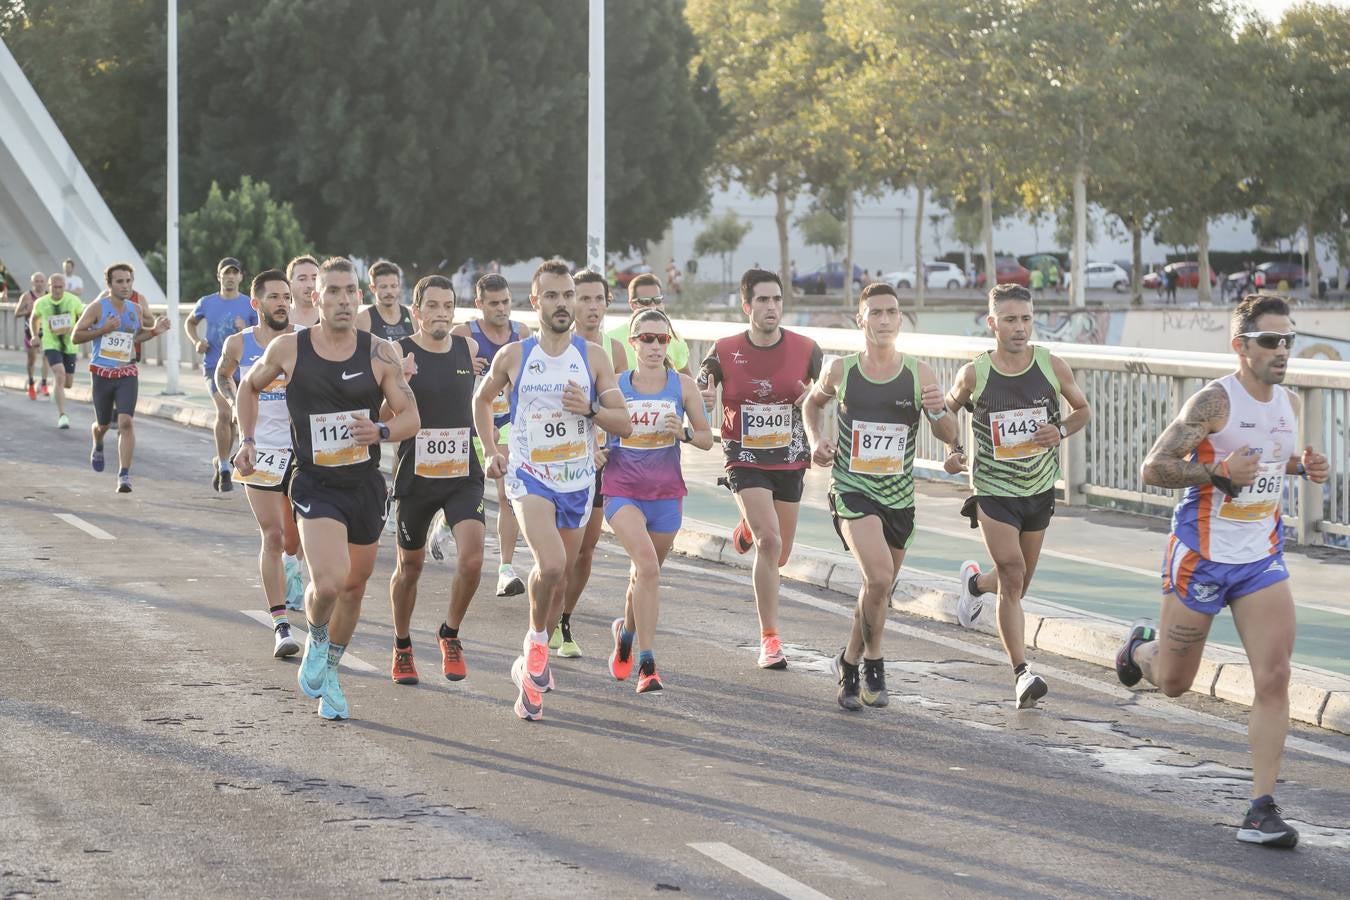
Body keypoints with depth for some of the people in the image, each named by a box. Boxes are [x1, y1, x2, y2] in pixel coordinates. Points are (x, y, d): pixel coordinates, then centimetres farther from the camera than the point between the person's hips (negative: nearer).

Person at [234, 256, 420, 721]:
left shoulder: (380, 353, -5)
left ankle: (328, 673, 38)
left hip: (366, 485, 3)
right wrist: (247, 440, 5)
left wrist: (381, 430, -24)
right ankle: (316, 641, 11)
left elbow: (411, 417, -4)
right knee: (328, 584, -22)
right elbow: (250, 386, 14)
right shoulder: (288, 349, -6)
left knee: (354, 588, 15)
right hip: (316, 486, -3)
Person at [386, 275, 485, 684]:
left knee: (472, 557, -16)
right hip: (415, 476, -2)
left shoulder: (468, 349, 4)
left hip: (463, 473, 2)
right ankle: (402, 647, 32)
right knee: (410, 565, 11)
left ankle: (450, 634, 7)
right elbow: (379, 417, -11)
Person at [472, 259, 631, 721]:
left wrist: (590, 409, -19)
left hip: (578, 480, 3)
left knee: (560, 579, 12)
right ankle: (536, 639, -2)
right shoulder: (512, 356, -3)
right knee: (551, 564, -27)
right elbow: (482, 398, 17)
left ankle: (531, 666, 31)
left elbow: (625, 425, -2)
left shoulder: (594, 358, -1)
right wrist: (491, 450, 9)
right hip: (530, 475, -3)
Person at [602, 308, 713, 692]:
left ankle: (626, 632, 46)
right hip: (622, 490, -2)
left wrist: (684, 432, -14)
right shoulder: (615, 385, -2)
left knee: (645, 573, 14)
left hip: (666, 493, 2)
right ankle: (647, 663, -19)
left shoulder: (683, 386, 0)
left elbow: (707, 439, 6)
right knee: (647, 565, -23)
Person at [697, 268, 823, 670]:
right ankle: (770, 639, -14)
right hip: (745, 460, -3)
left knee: (779, 556, 13)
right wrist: (702, 401, -17)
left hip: (790, 462, 3)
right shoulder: (724, 351, -6)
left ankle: (749, 529, 51)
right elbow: (698, 393, 6)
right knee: (770, 542, -22)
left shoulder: (806, 349, -6)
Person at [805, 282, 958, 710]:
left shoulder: (919, 372, -4)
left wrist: (939, 411, -22)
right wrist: (817, 441, 0)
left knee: (879, 588, 15)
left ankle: (850, 662, 39)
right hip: (851, 489, -3)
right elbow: (814, 404, 17)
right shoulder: (840, 370, -4)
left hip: (899, 495, 3)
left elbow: (948, 436, -1)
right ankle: (872, 661, -3)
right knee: (879, 577, -23)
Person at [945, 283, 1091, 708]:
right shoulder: (974, 374, -10)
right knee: (1013, 576, -16)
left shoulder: (1053, 366, -7)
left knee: (1017, 584, 16)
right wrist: (953, 449, -9)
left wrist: (1061, 431, -12)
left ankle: (976, 582, 51)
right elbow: (948, 410, 10)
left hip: (1040, 490, 3)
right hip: (994, 491, -3)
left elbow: (1083, 410, 8)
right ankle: (1022, 673, -16)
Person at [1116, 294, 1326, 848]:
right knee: (1173, 683, 11)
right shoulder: (1214, 402, -17)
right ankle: (1140, 648, 49)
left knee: (1274, 678, -10)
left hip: (1262, 561, 5)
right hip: (1202, 558, -5)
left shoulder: (1289, 403, 4)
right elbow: (1153, 469, -19)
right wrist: (1219, 474, -30)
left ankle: (1261, 809, -8)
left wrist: (1302, 467, 3)